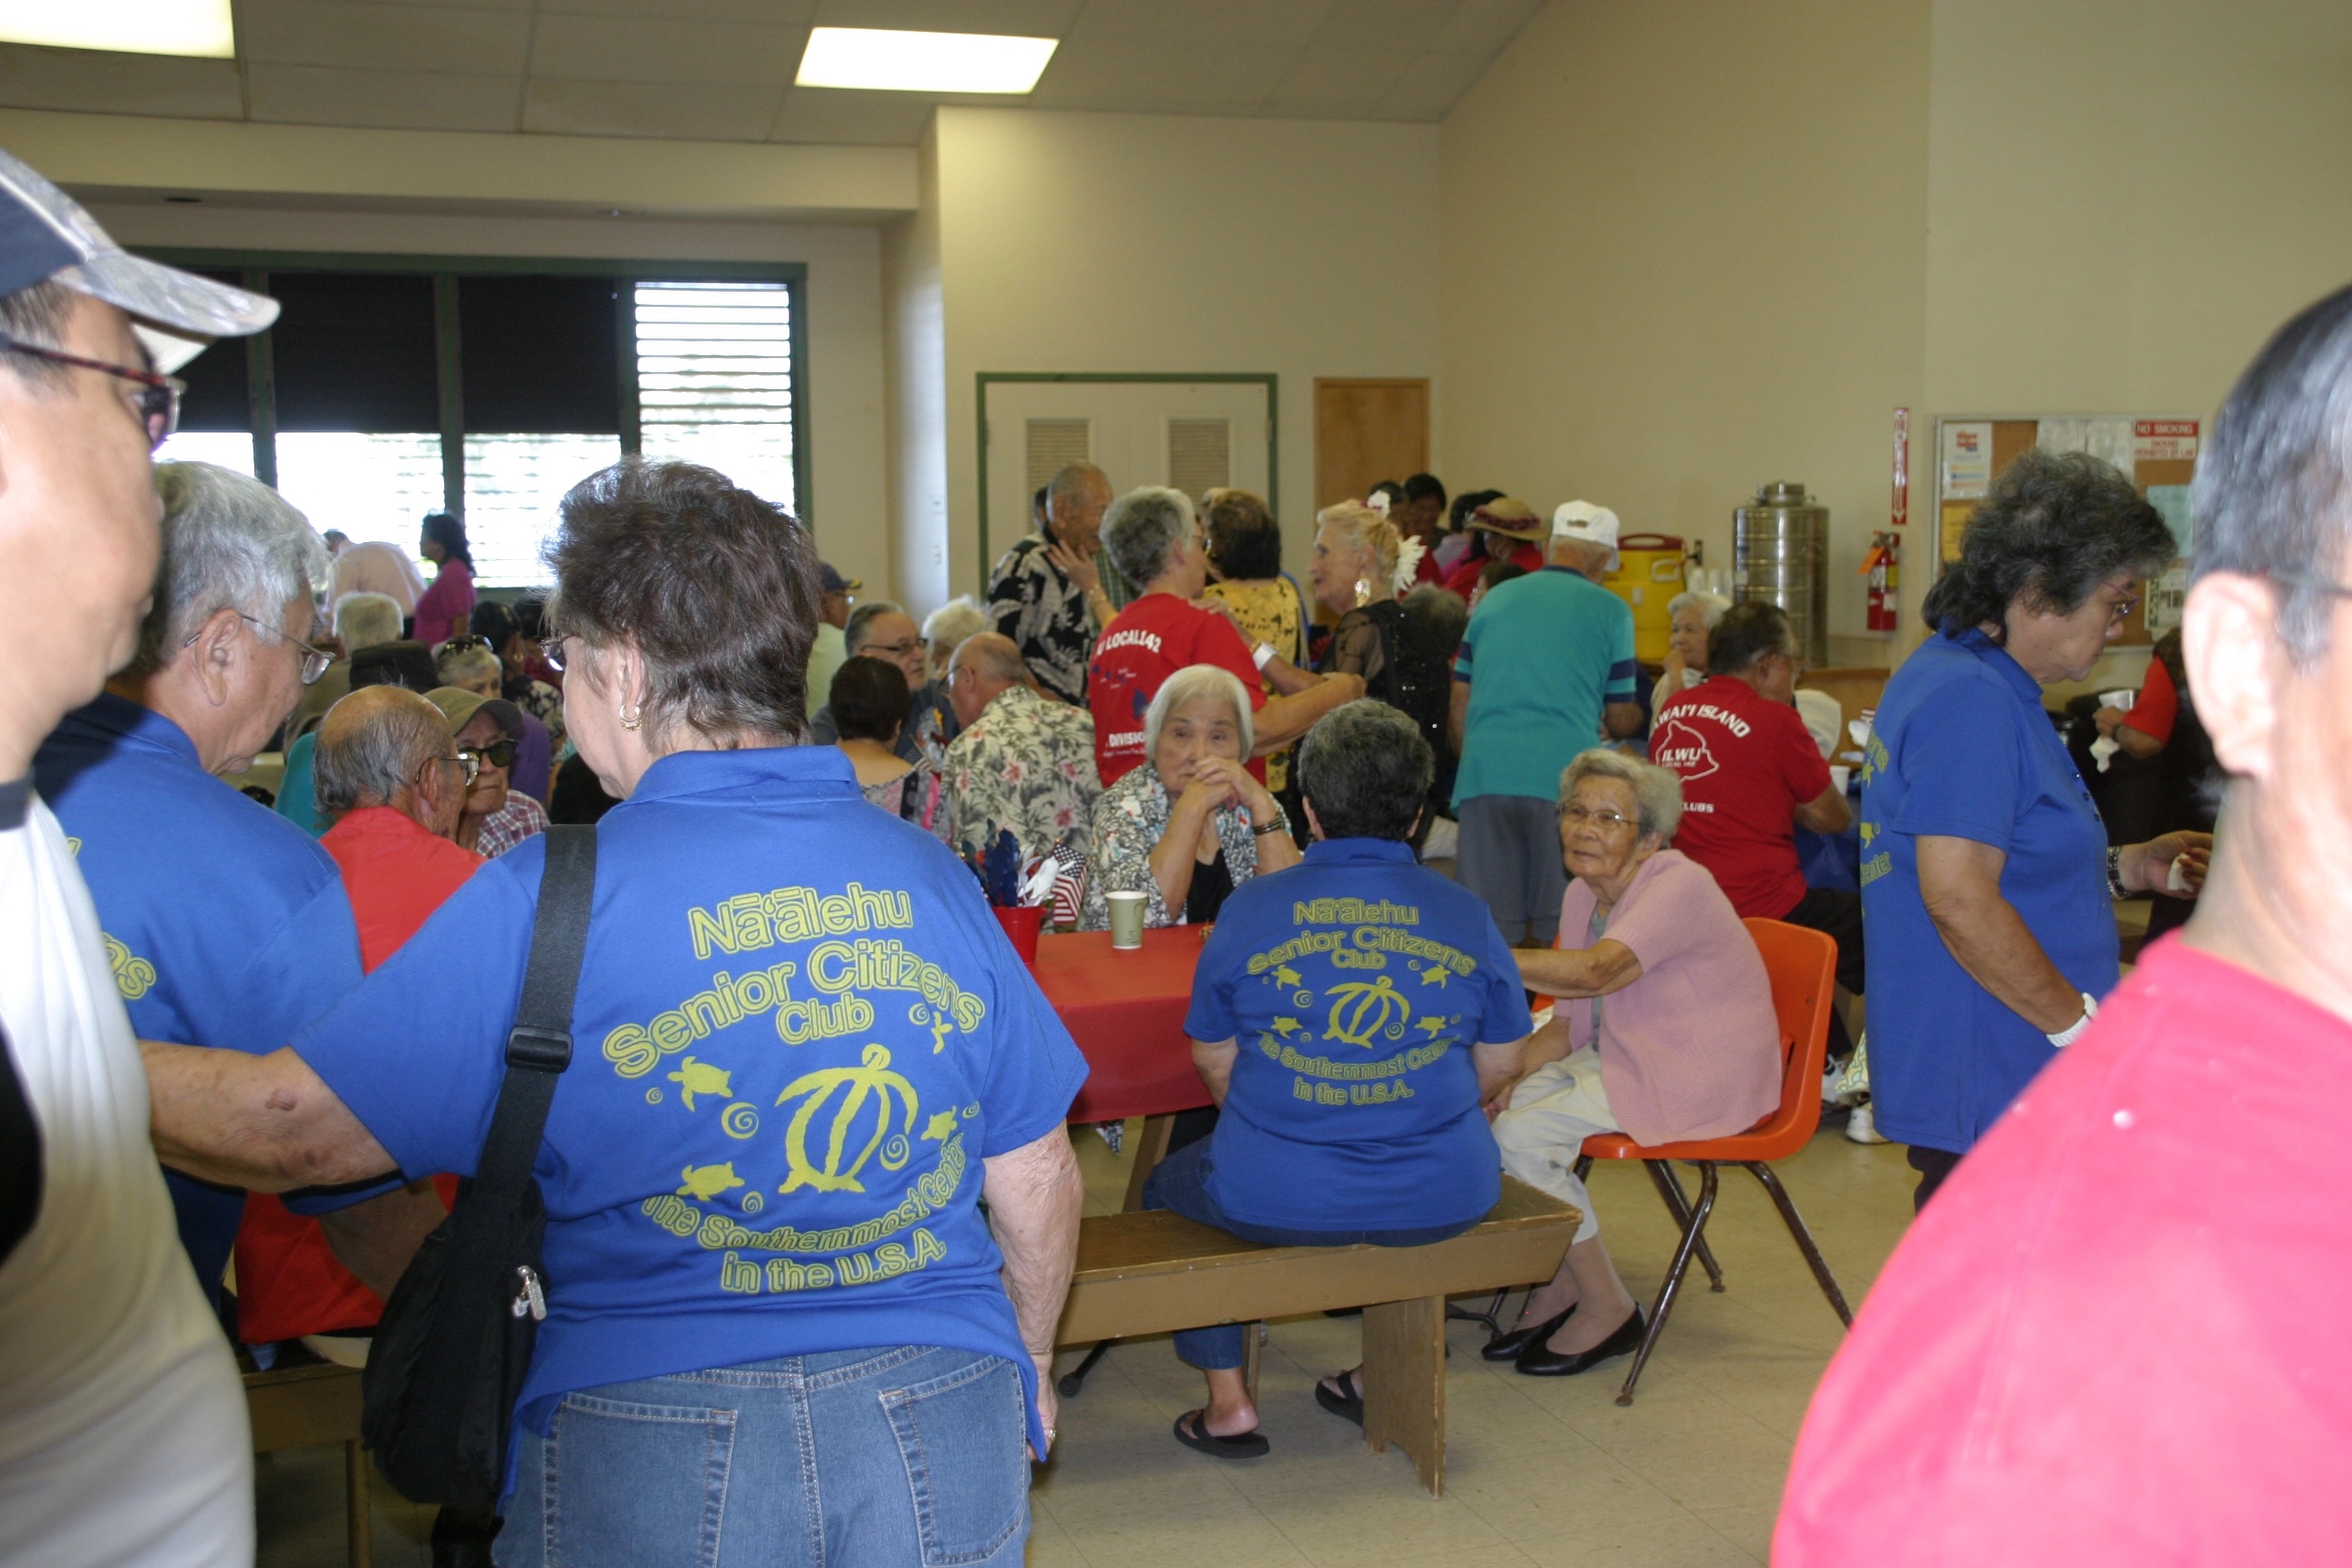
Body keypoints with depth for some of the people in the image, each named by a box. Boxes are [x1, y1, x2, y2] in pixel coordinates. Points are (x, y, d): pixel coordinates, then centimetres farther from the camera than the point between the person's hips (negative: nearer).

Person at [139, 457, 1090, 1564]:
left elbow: (290, 1130, -11)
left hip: (650, 1465, -3)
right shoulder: (931, 878, -1)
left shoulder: (544, 901, -13)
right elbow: (1038, 1177, 4)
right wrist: (1022, 1370, 21)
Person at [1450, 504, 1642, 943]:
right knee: (1557, 931, 4)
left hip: (1484, 777, 3)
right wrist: (1636, 716, 35)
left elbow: (1458, 710, 17)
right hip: (1564, 780, -3)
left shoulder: (1493, 600, 16)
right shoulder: (1610, 611, 7)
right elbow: (1619, 721, 12)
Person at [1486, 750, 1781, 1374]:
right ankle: (1555, 1286, 7)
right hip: (1619, 1059, 9)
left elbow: (1596, 971, -36)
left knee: (1521, 1134, -21)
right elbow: (1570, 1021, 11)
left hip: (1698, 1078, -9)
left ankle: (1607, 1309, -4)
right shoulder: (1582, 895, 7)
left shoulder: (1679, 886, -19)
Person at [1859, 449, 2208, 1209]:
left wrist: (2127, 868, 15)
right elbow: (1959, 898, -26)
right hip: (1987, 1089, -11)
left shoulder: (1971, 683, 15)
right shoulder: (1970, 701, -19)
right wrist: (2086, 1028, -18)